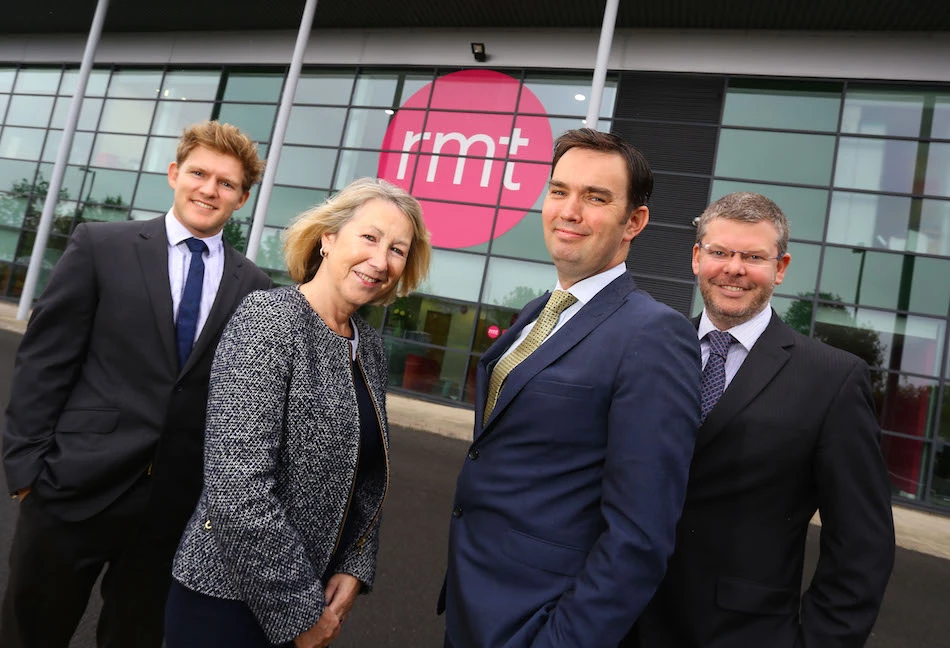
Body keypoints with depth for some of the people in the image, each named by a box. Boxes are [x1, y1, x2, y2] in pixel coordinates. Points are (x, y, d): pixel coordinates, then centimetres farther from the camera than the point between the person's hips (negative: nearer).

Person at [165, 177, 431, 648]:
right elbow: (238, 489, -25)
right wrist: (299, 610, -18)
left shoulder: (370, 348, 2)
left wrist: (354, 570, -1)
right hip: (229, 596, -6)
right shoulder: (268, 319, -19)